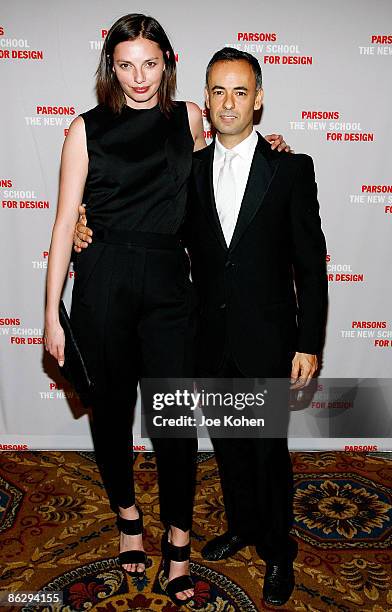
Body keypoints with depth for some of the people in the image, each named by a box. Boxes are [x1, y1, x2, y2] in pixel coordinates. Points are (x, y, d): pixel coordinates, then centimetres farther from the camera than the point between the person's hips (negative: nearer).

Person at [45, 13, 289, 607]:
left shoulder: (189, 117, 9)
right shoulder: (87, 129, 3)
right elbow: (65, 221, 0)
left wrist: (266, 147, 14)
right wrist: (52, 312, -3)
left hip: (169, 280, 1)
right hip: (103, 280, 0)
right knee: (113, 405, 11)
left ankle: (178, 538, 21)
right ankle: (127, 513, 36)